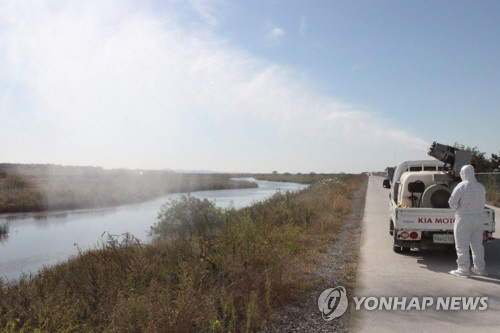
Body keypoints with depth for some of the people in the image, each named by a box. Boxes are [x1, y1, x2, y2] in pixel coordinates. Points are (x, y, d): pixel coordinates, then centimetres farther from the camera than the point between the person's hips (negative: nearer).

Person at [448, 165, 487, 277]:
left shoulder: (462, 186, -13)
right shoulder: (481, 187, 8)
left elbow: (452, 201, -17)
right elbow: (483, 202, 16)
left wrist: (456, 208, 2)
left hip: (464, 218, -7)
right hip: (478, 217, 7)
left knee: (462, 245, -1)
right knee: (477, 244, 15)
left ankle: (463, 269, 2)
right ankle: (480, 269, 22)